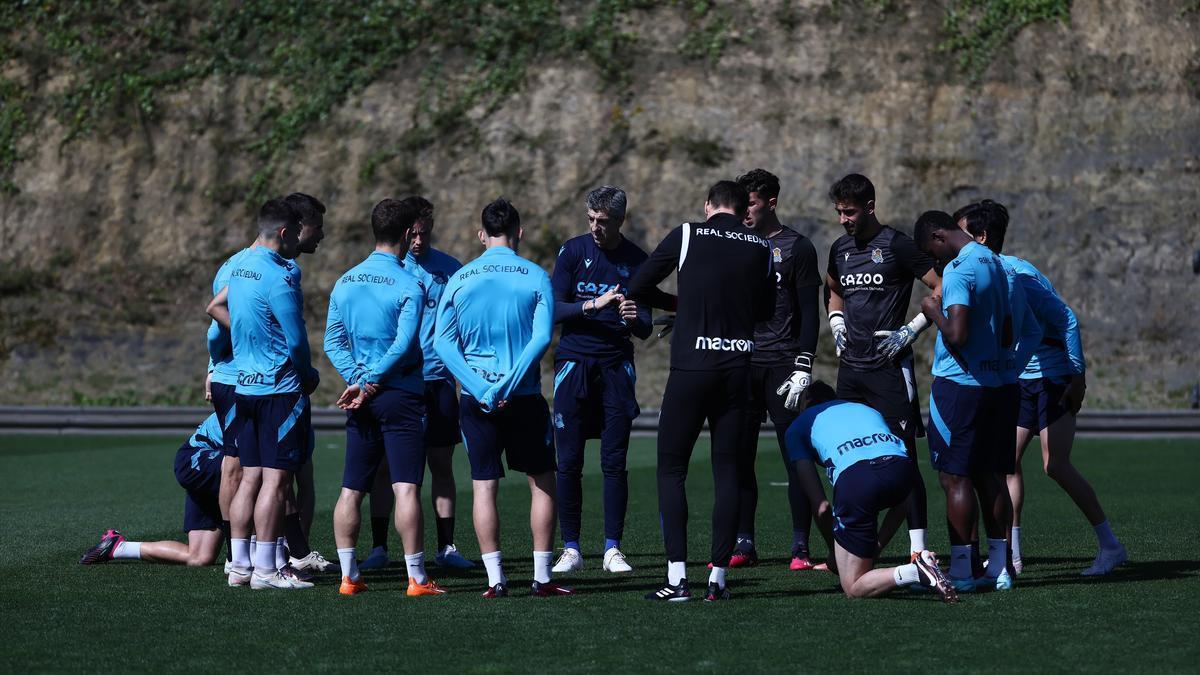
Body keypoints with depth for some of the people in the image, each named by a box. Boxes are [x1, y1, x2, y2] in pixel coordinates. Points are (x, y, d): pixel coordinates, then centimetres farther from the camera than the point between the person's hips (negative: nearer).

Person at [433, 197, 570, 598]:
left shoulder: (460, 279, 3)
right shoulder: (535, 277, -2)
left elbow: (443, 343, -4)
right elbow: (541, 337, -12)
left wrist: (482, 390, -9)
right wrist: (506, 387, -13)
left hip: (476, 399, 1)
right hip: (525, 398, -1)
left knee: (484, 486, 5)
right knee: (543, 483, 10)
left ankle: (495, 579, 1)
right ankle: (541, 577, 7)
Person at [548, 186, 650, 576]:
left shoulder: (636, 261, 4)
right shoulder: (573, 251, 1)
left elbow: (645, 330, 4)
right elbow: (554, 310, -4)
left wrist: (635, 319, -18)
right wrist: (595, 304, -18)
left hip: (616, 368, 1)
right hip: (574, 364, 0)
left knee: (615, 463, -2)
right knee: (569, 462, -2)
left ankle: (612, 549, 4)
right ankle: (571, 549, 5)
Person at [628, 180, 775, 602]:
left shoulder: (687, 235, -1)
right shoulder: (761, 249, 7)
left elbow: (638, 288, 4)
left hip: (691, 366, -3)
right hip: (739, 369, 3)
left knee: (671, 468, 4)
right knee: (727, 472, 8)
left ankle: (677, 578, -4)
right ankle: (718, 578, 6)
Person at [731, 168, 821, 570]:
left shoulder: (797, 248, 0)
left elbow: (809, 314, -3)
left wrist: (803, 368, -11)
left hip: (783, 366, -5)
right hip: (742, 366, 5)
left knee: (796, 458, -3)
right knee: (739, 458, 3)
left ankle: (800, 548, 0)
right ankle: (744, 544, 9)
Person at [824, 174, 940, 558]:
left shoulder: (896, 245, -7)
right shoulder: (840, 249, 13)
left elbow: (942, 288, -7)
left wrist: (911, 330, -12)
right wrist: (836, 322, 15)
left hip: (889, 367, -7)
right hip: (850, 368, 7)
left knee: (903, 457, -8)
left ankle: (918, 549, -8)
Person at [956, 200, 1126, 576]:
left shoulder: (1017, 275, -20)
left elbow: (1067, 320, -20)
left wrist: (1078, 375, -20)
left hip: (1055, 378, -9)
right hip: (1022, 381, 9)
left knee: (1055, 465, -13)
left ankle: (1110, 545, -4)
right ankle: (1010, 555, 7)